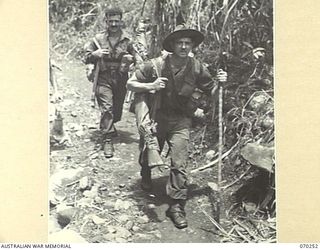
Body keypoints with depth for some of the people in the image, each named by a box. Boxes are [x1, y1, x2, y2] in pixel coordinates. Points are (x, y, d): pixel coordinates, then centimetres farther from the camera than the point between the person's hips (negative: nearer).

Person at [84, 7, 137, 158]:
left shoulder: (127, 40, 5)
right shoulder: (98, 39, 0)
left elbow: (134, 56, 18)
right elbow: (86, 58, 5)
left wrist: (130, 58, -6)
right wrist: (95, 54, -16)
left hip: (121, 79, 3)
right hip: (104, 79, -3)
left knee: (117, 109, 13)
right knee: (107, 108, -15)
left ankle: (109, 126, 46)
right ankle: (107, 140, -11)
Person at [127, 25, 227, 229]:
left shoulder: (196, 68, -7)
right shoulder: (155, 65, -13)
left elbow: (211, 90, 4)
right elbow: (130, 84, -7)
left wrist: (219, 82, -18)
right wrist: (151, 86, -25)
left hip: (180, 122, 0)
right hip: (155, 118, 1)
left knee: (179, 164, -9)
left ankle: (176, 206, 1)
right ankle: (146, 178, 55)